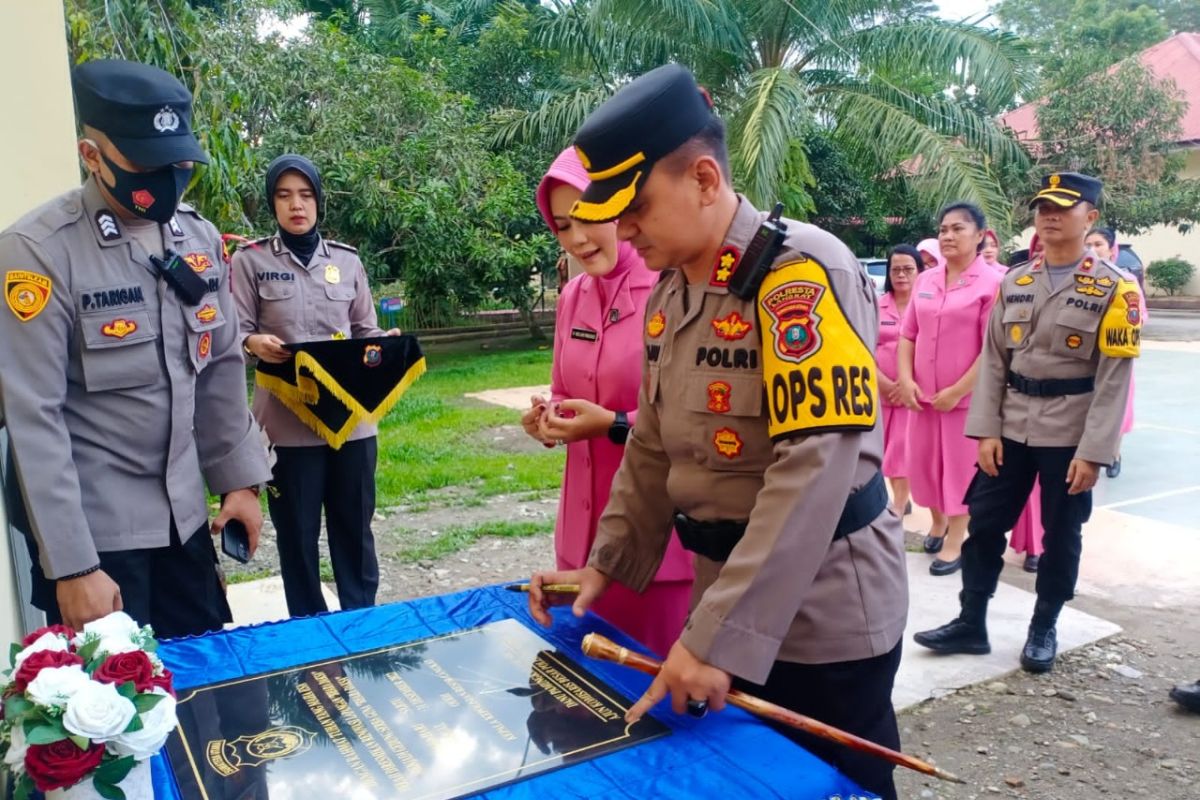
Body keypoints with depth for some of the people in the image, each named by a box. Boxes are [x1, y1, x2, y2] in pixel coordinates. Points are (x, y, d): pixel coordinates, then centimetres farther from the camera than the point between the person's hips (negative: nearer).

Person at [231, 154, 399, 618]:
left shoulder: (347, 260, 9)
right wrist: (255, 344, -23)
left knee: (355, 526, 11)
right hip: (287, 420, -2)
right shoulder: (250, 260, 1)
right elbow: (237, 333, -1)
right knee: (297, 532, 7)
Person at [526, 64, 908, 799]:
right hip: (723, 600, 7)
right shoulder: (670, 293, 5)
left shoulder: (803, 272, -20)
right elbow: (654, 449, 13)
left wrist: (721, 634, -27)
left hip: (823, 617, -7)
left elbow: (813, 471, -28)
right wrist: (605, 567, 8)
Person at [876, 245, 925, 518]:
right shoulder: (876, 305, 7)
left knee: (903, 447, -5)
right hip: (880, 390, 3)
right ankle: (900, 499, 24)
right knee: (887, 447, 8)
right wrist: (883, 382, -9)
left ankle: (897, 507, 3)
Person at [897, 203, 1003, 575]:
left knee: (961, 469, 7)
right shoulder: (925, 281, 6)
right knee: (924, 463, 15)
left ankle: (955, 543, 20)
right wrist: (906, 379, -4)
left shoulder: (992, 282, -10)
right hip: (923, 395, 5)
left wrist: (958, 391, -16)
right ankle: (938, 522, 39)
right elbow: (907, 334, 9)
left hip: (966, 397, -5)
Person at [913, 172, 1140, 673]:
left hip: (1070, 434, -3)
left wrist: (1093, 451, -15)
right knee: (984, 524, 6)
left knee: (1061, 535, 9)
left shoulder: (1115, 288, -6)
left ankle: (1044, 630, 26)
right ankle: (971, 623, 20)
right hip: (1011, 428, 4)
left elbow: (1114, 377, -10)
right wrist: (985, 430, -2)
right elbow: (993, 360, 5)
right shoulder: (1013, 282, 6)